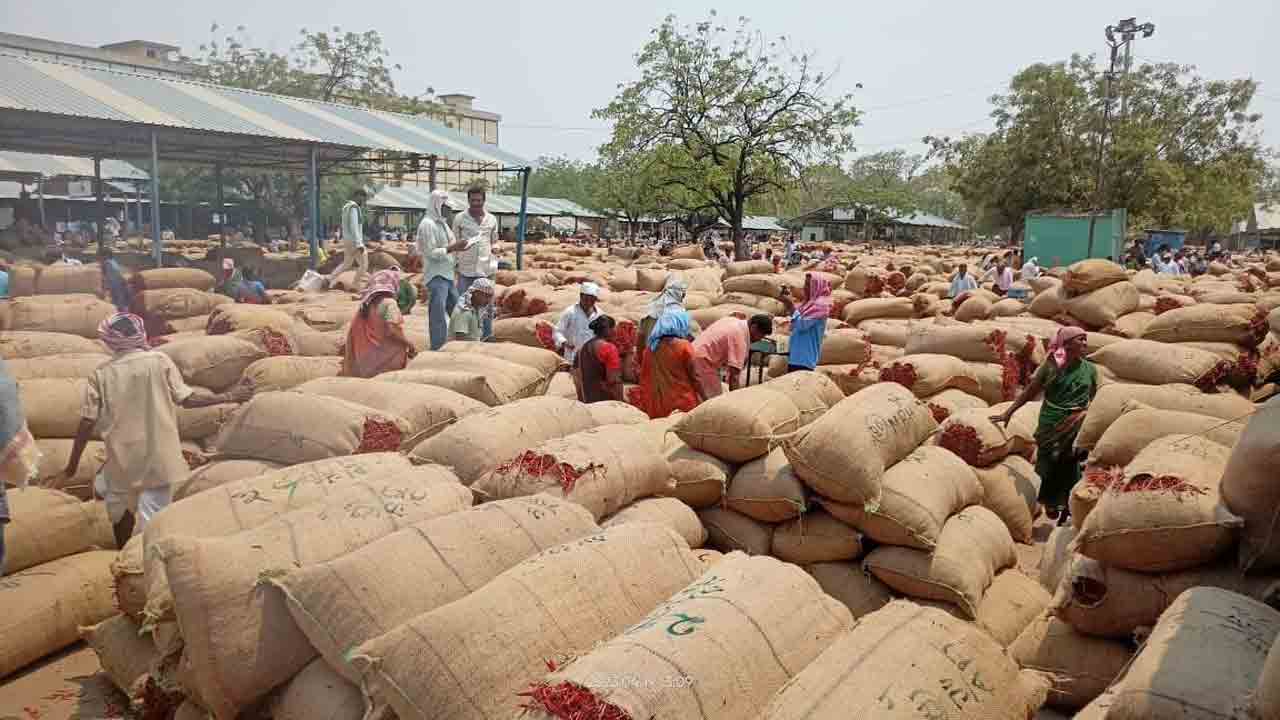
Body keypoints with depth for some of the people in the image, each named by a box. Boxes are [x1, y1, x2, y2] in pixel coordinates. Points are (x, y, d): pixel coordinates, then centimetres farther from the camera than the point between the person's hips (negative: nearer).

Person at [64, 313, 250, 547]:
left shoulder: (101, 374, 0)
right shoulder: (159, 361, -5)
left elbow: (87, 422, 0)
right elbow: (186, 398, -4)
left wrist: (73, 463, 10)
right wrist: (228, 397, 8)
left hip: (122, 459, 2)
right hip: (159, 457, -2)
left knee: (120, 510, 25)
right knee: (152, 520, 0)